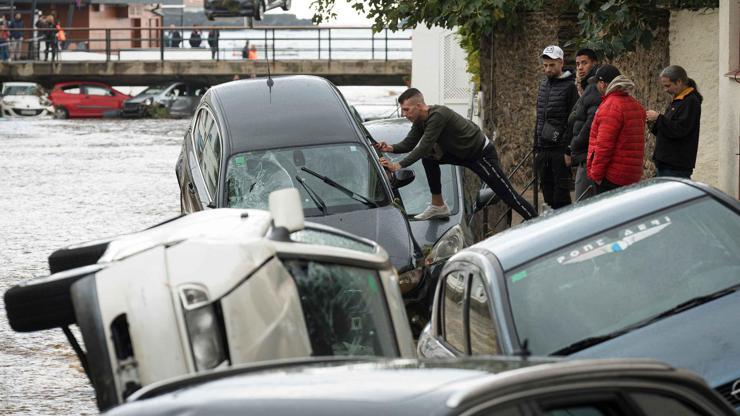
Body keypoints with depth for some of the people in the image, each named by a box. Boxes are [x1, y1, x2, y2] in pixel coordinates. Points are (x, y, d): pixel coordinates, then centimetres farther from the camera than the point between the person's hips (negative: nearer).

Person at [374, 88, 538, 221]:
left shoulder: (438, 115, -31)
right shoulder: (420, 121, -2)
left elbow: (424, 146, -35)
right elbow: (409, 144, 2)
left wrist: (399, 166, -37)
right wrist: (391, 148, -18)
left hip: (482, 154, -9)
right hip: (461, 153, 9)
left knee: (507, 194, -7)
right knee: (429, 157, -3)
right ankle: (438, 205, 4)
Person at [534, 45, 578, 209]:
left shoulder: (569, 86, -7)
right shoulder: (543, 85, 15)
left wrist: (569, 150, -16)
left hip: (560, 149, -7)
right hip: (543, 149, 7)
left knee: (561, 192, -7)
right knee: (547, 190, 10)